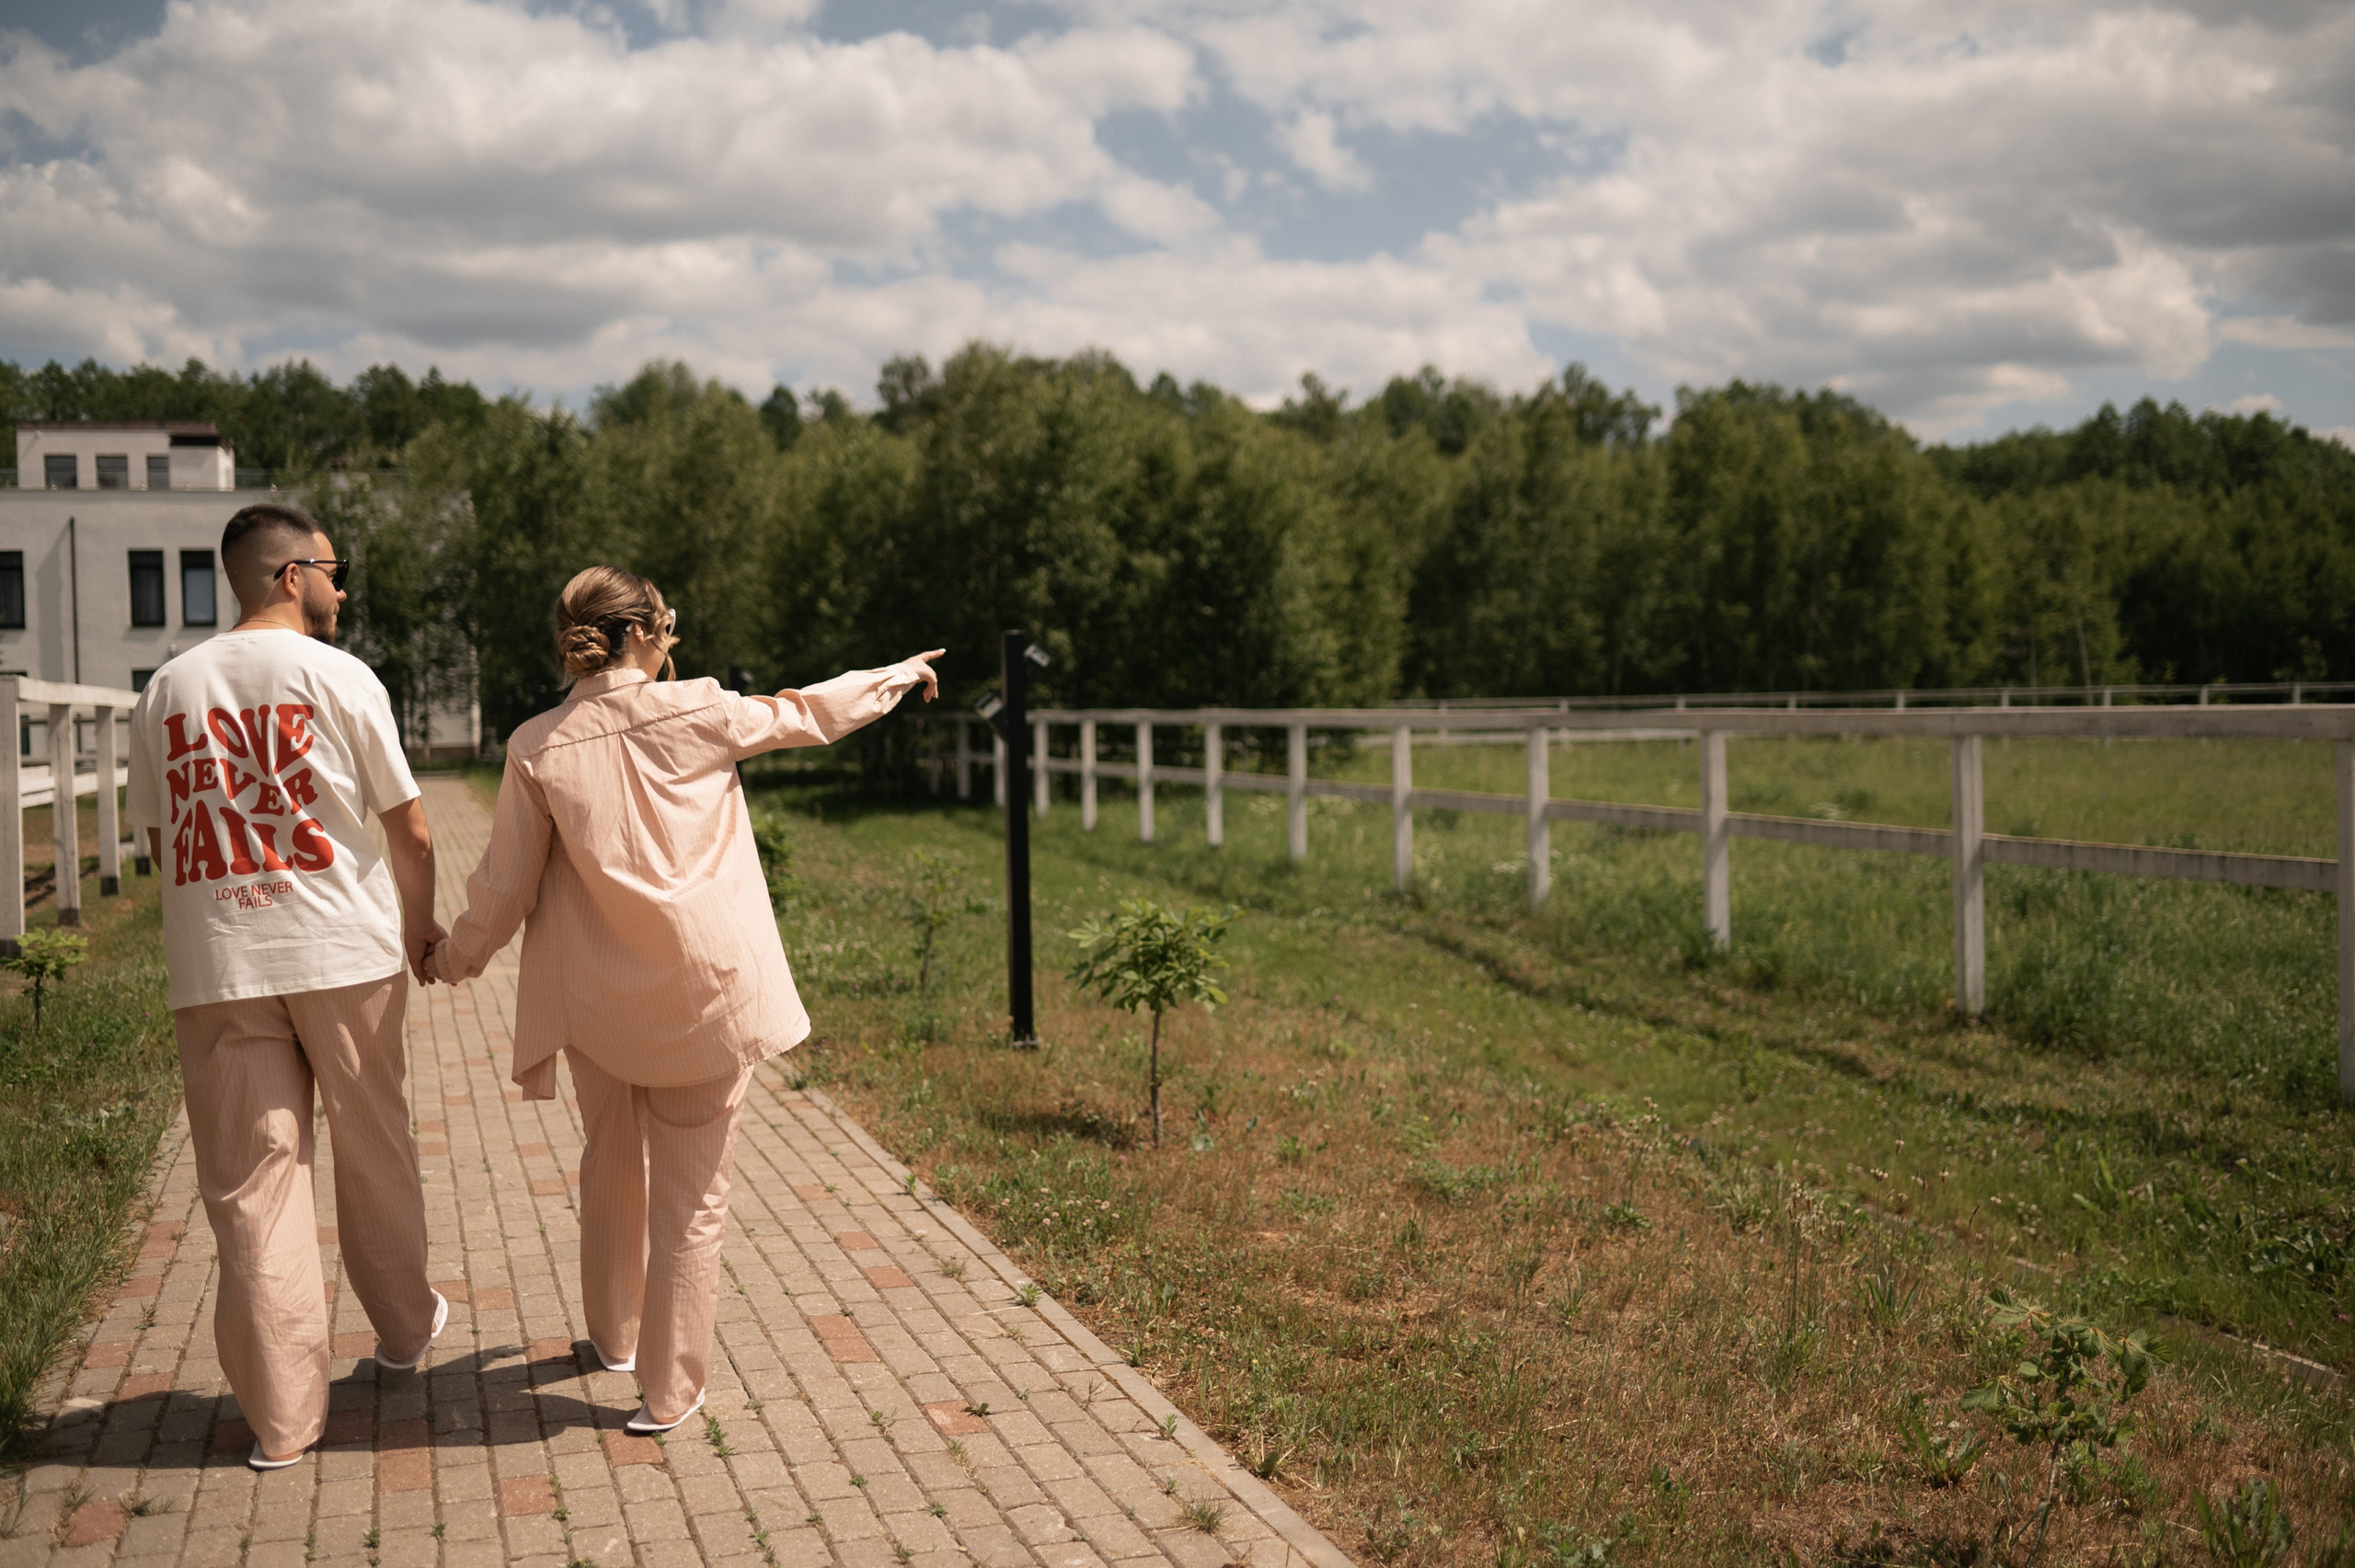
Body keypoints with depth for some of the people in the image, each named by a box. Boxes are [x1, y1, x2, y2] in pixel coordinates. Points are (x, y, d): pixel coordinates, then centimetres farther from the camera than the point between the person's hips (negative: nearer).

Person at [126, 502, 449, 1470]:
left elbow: (156, 839, 13)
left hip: (214, 967, 3)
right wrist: (421, 927, 13)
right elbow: (408, 829, -1)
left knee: (250, 1180, 4)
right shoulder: (337, 676, -3)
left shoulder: (164, 690, 8)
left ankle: (281, 1417, 8)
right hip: (347, 952, -2)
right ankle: (404, 1326, 34)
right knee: (373, 1149, 15)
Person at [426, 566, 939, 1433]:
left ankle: (615, 1335, 44)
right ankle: (669, 1387, 14)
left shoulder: (538, 748, -7)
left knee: (610, 1169, 25)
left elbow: (505, 886, -1)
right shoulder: (698, 714, -8)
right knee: (690, 1195, 8)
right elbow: (809, 714, 8)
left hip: (599, 1002, 2)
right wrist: (899, 674, 26)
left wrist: (453, 957, 19)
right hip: (704, 999, -2)